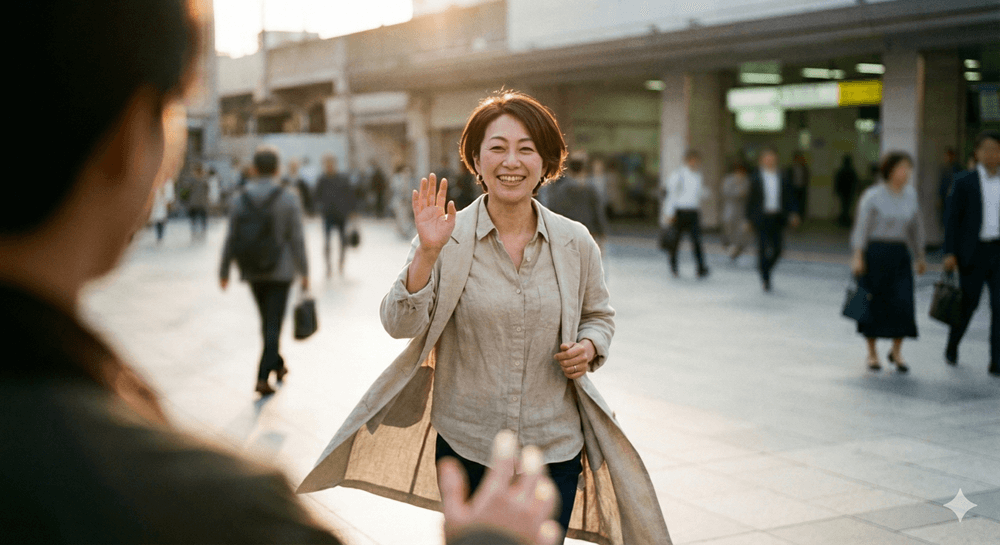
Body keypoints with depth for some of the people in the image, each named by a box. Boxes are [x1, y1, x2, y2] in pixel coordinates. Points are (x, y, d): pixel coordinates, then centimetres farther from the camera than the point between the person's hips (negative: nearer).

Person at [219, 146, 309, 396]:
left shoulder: (240, 200, -4)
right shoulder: (288, 200, -11)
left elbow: (231, 239, -2)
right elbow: (296, 239, -11)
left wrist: (224, 271, 8)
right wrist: (304, 272, -3)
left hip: (252, 272, 3)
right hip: (280, 272, -3)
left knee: (267, 320, 20)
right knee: (274, 324, 0)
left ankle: (278, 364, 36)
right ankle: (263, 377, -8)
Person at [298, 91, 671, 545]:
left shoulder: (575, 243, 1)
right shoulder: (448, 239, -6)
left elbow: (598, 315, 15)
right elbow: (400, 325, -13)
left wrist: (588, 347, -6)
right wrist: (427, 253, -26)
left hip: (554, 451, 1)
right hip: (465, 450, -1)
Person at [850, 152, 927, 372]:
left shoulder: (910, 194, 7)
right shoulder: (873, 195, -7)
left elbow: (916, 227, 16)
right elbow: (861, 227, -8)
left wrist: (921, 256, 19)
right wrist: (858, 256, -15)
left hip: (900, 254, 4)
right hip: (875, 252, -4)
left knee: (903, 302, -6)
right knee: (873, 303, 3)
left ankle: (896, 351, 11)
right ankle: (872, 353, 18)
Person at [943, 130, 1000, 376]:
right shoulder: (964, 182, -1)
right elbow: (952, 218, -3)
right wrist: (950, 253, -10)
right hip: (973, 252, -2)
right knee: (968, 304, 7)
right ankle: (952, 346, 33)